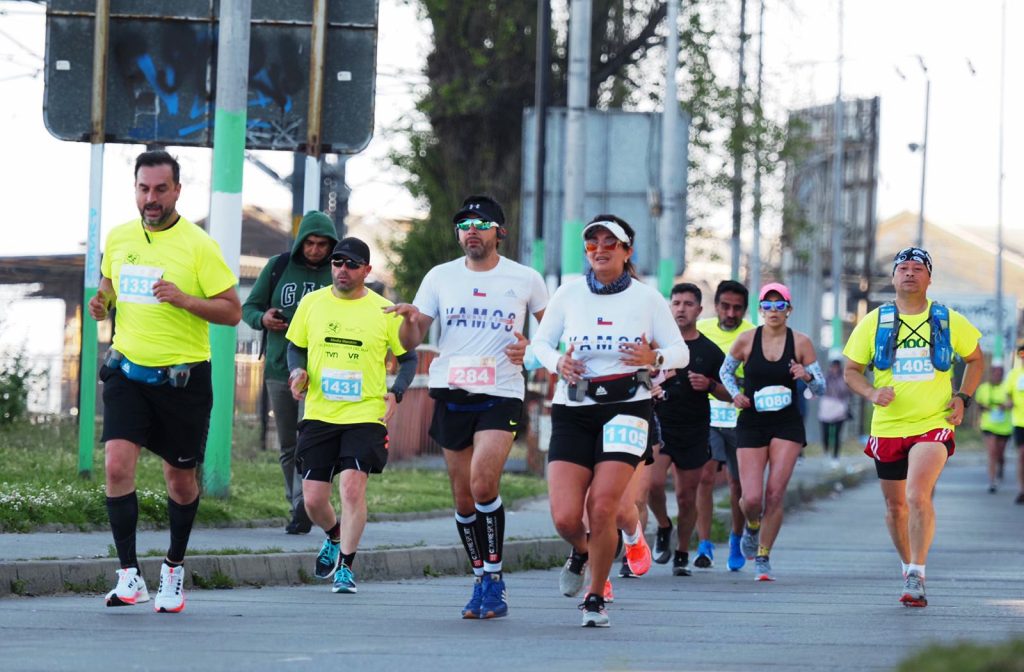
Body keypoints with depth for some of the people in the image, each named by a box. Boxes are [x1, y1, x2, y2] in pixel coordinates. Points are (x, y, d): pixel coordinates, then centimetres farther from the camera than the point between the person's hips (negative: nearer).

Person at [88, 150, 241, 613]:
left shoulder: (198, 245, -9)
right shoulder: (118, 239, 5)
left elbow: (232, 311, -9)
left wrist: (185, 299, -24)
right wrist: (101, 303, 0)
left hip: (183, 378, -3)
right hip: (127, 371, 3)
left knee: (180, 477, 8)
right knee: (117, 464, -15)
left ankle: (174, 569, 31)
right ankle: (129, 576, -12)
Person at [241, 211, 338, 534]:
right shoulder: (277, 267, 7)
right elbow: (249, 307, 13)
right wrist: (263, 319, -10)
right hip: (279, 370, 3)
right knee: (287, 446, 7)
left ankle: (303, 507, -21)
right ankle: (297, 508, 15)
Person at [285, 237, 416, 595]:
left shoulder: (384, 311, -1)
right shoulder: (311, 303, 5)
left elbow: (409, 358, 8)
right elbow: (295, 347, 17)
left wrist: (395, 393, -7)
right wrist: (297, 371, -4)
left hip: (366, 415, -3)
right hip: (318, 414, 3)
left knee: (352, 487, -18)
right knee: (312, 498, 2)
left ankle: (345, 566, -6)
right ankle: (335, 536, 36)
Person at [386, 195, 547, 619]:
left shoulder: (525, 280, 2)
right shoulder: (440, 277, 7)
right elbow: (411, 342, 7)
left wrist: (531, 349, -4)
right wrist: (409, 320, -15)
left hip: (501, 395, -3)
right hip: (452, 394, 3)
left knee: (483, 484, -22)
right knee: (463, 496, 5)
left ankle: (494, 577, -11)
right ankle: (482, 582, 19)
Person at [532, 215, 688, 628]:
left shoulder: (646, 298, 2)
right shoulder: (570, 292, 4)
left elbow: (680, 352, 5)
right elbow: (541, 342, 13)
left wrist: (654, 358, -17)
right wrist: (557, 363, -9)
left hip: (626, 408, -1)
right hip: (573, 409, 1)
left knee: (603, 508, -14)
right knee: (565, 517, -9)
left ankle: (596, 597, 6)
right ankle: (581, 551, 29)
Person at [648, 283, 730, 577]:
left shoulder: (710, 351, 5)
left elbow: (729, 393, 9)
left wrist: (709, 385, -11)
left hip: (695, 431, 1)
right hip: (659, 424, -1)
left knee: (687, 495, 4)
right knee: (653, 482, -20)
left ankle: (682, 554, 19)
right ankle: (664, 528, 9)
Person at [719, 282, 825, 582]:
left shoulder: (801, 343, -1)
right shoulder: (746, 340, -2)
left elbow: (821, 388, 5)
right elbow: (725, 371, 14)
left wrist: (807, 377, -17)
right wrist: (735, 394, -4)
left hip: (787, 424, 0)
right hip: (751, 423, 0)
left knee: (775, 494, -8)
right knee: (752, 498, -8)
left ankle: (763, 558, 7)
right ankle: (752, 526, 30)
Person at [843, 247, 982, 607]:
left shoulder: (949, 321, 2)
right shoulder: (874, 322, 3)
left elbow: (975, 358, 17)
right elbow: (851, 370, 8)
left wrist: (962, 398, 3)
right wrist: (871, 393, -12)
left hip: (934, 425, -2)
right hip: (888, 427, 3)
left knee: (918, 495, -22)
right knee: (895, 505, 10)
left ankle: (917, 577, -19)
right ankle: (908, 567, 32)